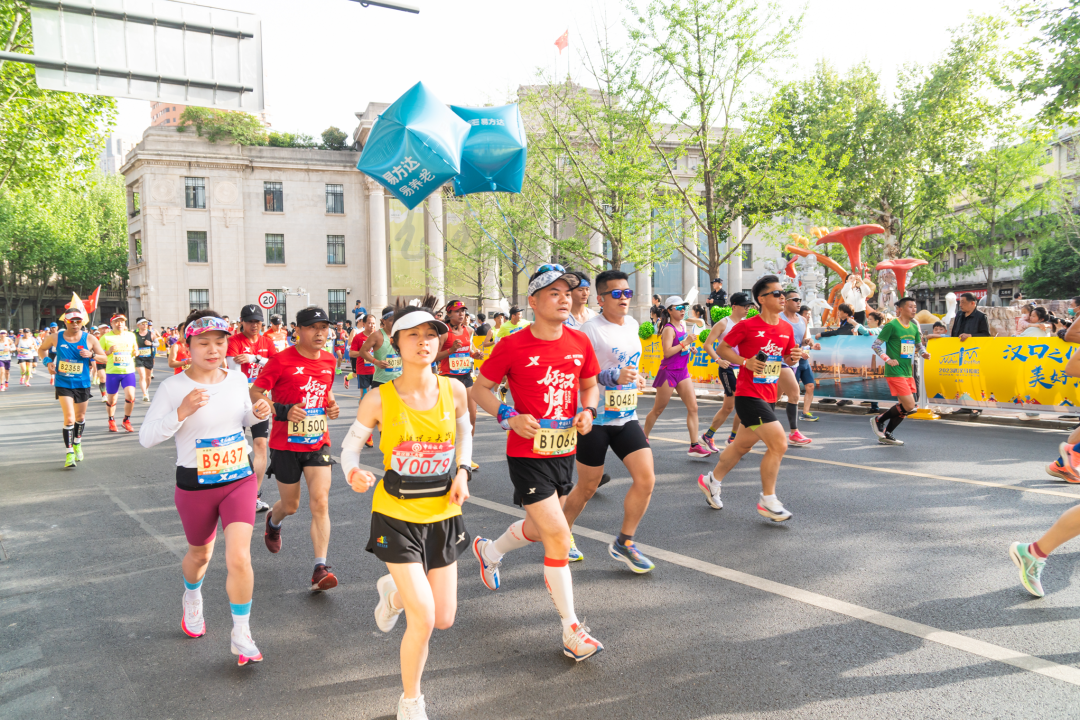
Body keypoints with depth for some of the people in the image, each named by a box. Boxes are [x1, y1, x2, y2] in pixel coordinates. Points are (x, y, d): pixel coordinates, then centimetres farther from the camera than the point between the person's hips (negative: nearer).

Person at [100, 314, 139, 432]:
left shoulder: (131, 335, 9)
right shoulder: (106, 337, -1)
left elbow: (134, 351, 23)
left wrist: (135, 352, -1)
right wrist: (108, 352, -18)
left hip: (129, 371, 2)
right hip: (112, 372, -2)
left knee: (130, 396, -11)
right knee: (111, 400, 6)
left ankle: (126, 420, 9)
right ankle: (111, 421, 30)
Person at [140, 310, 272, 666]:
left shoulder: (237, 379, -1)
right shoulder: (173, 387, -13)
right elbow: (146, 437, -15)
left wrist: (259, 413, -5)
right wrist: (181, 412, -29)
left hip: (240, 480, 2)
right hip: (195, 486, -1)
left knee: (239, 558, -12)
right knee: (200, 554, 20)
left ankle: (241, 637, 6)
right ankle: (192, 598, 56)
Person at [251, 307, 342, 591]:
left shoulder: (329, 361, 4)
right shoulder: (281, 360, -12)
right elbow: (254, 393, -11)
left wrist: (332, 405, 1)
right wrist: (283, 411, -26)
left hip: (318, 442, 3)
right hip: (285, 444, -3)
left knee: (320, 503, -9)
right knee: (290, 505, 13)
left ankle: (320, 569, -7)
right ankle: (273, 522, 51)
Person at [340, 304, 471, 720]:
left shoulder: (454, 390, -6)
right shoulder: (380, 399, -14)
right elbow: (350, 445, -2)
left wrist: (462, 472, -1)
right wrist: (353, 474, -24)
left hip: (442, 515, 4)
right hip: (396, 516, -4)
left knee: (444, 619, 10)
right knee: (423, 619, -10)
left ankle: (395, 591, 44)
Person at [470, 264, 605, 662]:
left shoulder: (580, 343, 0)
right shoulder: (513, 346, -13)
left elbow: (590, 385, 16)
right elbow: (479, 388, -4)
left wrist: (588, 412, -5)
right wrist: (510, 417, -19)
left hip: (564, 451, 6)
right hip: (527, 454, -6)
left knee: (537, 529, 23)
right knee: (558, 536, -10)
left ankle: (489, 550, 56)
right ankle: (571, 631, 4)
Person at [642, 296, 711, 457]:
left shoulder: (682, 326, 11)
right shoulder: (669, 329, -13)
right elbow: (667, 352, -23)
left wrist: (688, 345, 11)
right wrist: (685, 343, -22)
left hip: (683, 371, 8)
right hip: (668, 372, -8)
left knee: (693, 408, -2)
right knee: (658, 410, 5)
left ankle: (694, 446, -2)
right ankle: (644, 437, 24)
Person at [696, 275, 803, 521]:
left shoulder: (786, 329, 7)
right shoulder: (747, 326, -12)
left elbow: (787, 358, 19)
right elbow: (723, 348, -4)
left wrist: (794, 357, -4)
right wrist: (746, 361, -18)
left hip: (769, 397, 8)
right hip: (748, 396, -8)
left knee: (742, 445, 19)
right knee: (779, 443, -16)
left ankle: (711, 480, 40)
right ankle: (767, 500, -1)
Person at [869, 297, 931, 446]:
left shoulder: (914, 327, 11)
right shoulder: (892, 325, -10)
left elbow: (919, 345, 24)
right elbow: (875, 345, -8)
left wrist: (923, 353, 2)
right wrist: (887, 359, -18)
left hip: (908, 373, 8)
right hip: (894, 372, -8)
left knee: (904, 407, 9)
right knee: (910, 406, -13)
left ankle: (886, 435, 22)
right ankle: (878, 420, 6)